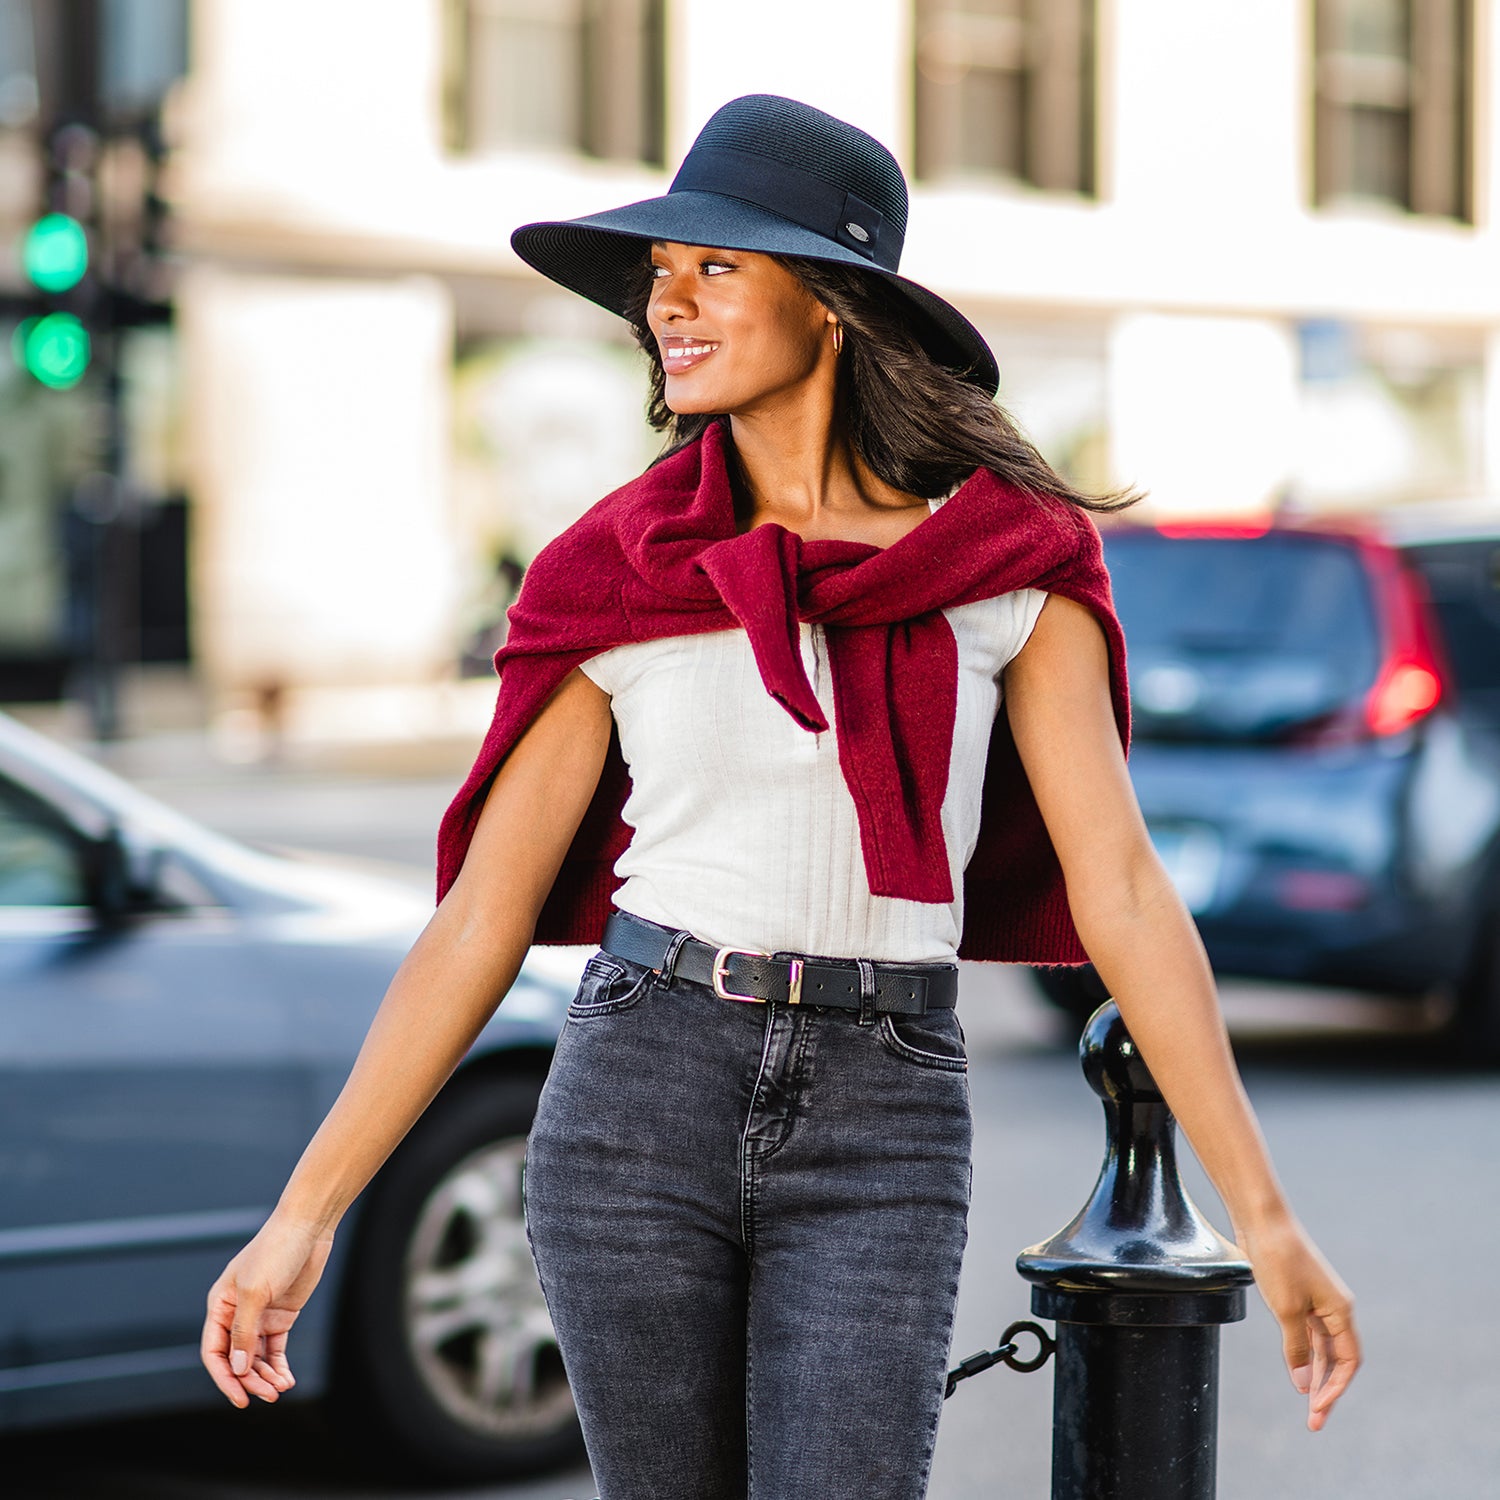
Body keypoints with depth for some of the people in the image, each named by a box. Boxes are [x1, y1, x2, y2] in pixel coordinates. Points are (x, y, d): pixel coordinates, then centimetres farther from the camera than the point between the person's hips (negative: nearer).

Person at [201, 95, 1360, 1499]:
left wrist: (1264, 1216, -6)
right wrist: (303, 1215, 0)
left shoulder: (1007, 556, 0)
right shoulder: (613, 574, 2)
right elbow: (482, 917, 4)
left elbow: (1118, 884, -1)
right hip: (638, 1100, 1)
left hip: (881, 1129, -1)